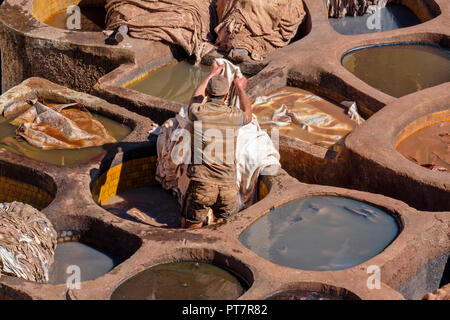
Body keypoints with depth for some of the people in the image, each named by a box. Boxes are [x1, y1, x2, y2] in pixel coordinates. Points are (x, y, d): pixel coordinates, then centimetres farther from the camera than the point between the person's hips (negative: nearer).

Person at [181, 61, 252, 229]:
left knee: (189, 227, 14)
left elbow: (196, 98, 26)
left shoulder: (197, 113, -1)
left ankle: (202, 223, -6)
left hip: (201, 184, 0)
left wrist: (212, 75, 41)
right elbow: (248, 115, 29)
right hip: (228, 186, 1)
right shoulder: (233, 115, 1)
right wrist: (241, 89, 45)